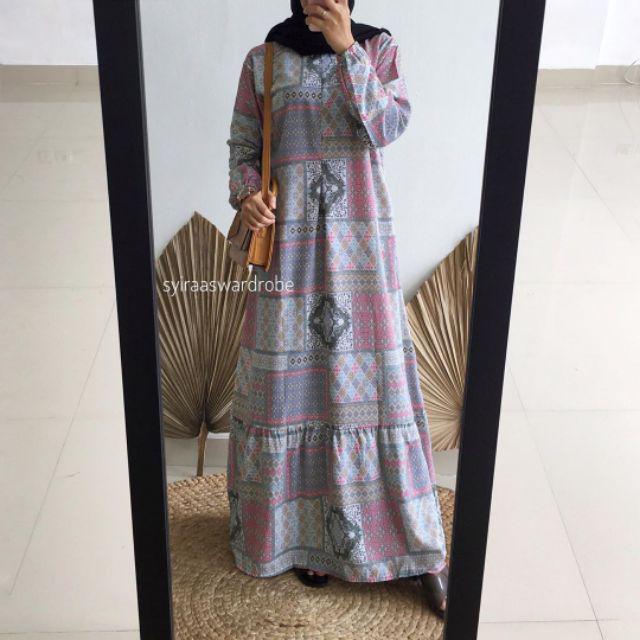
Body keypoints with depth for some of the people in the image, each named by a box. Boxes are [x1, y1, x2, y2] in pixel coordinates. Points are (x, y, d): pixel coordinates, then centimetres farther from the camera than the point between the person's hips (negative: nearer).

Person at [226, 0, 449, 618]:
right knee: (288, 381, 3)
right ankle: (299, 529, 21)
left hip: (360, 243, 0)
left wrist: (347, 50, -15)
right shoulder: (263, 61, 6)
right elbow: (242, 147, 8)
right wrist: (246, 195, -12)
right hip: (289, 243, 1)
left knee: (373, 380, 1)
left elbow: (388, 126, -9)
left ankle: (416, 547, 13)